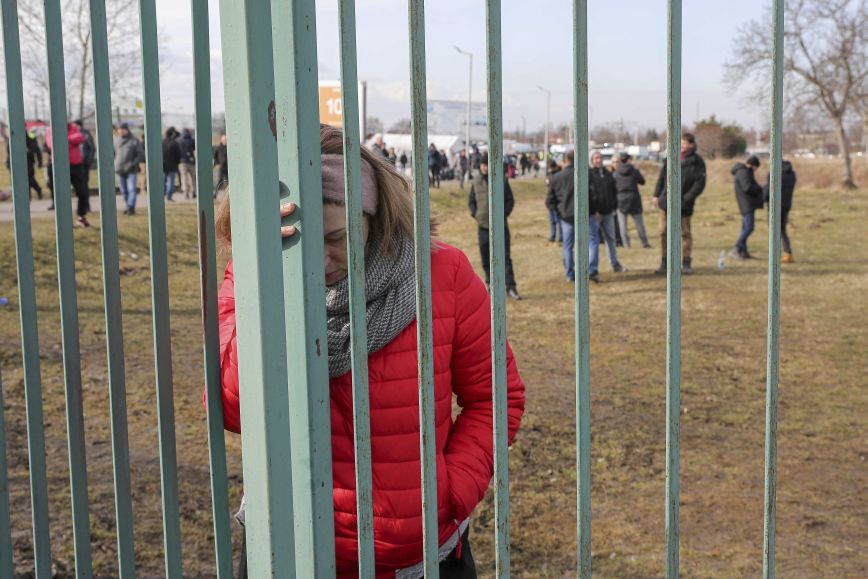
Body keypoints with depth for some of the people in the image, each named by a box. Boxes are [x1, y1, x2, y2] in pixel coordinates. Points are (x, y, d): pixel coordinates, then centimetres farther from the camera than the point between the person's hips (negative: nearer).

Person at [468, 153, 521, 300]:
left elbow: (510, 200, 4)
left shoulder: (502, 180, 0)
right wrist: (475, 214, -4)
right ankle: (491, 284, 18)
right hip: (483, 226, 2)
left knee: (505, 257, -5)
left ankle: (511, 286, -3)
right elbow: (471, 200, 12)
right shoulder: (476, 181, 5)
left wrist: (503, 214, -10)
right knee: (486, 259, 7)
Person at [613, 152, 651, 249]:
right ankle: (644, 243, 18)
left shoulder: (615, 173, -7)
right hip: (634, 200, 1)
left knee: (623, 224, 6)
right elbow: (642, 181, 6)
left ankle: (626, 243, 2)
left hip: (621, 200, 0)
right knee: (639, 223, 12)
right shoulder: (634, 171, -8)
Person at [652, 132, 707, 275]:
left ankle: (686, 263, 16)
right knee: (664, 232, 4)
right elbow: (662, 176, 11)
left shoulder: (697, 161, -7)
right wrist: (656, 195, 6)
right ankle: (664, 263, 11)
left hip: (684, 204, -4)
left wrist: (687, 198, -18)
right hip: (666, 201, 4)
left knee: (686, 233, 7)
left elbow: (700, 183, -11)